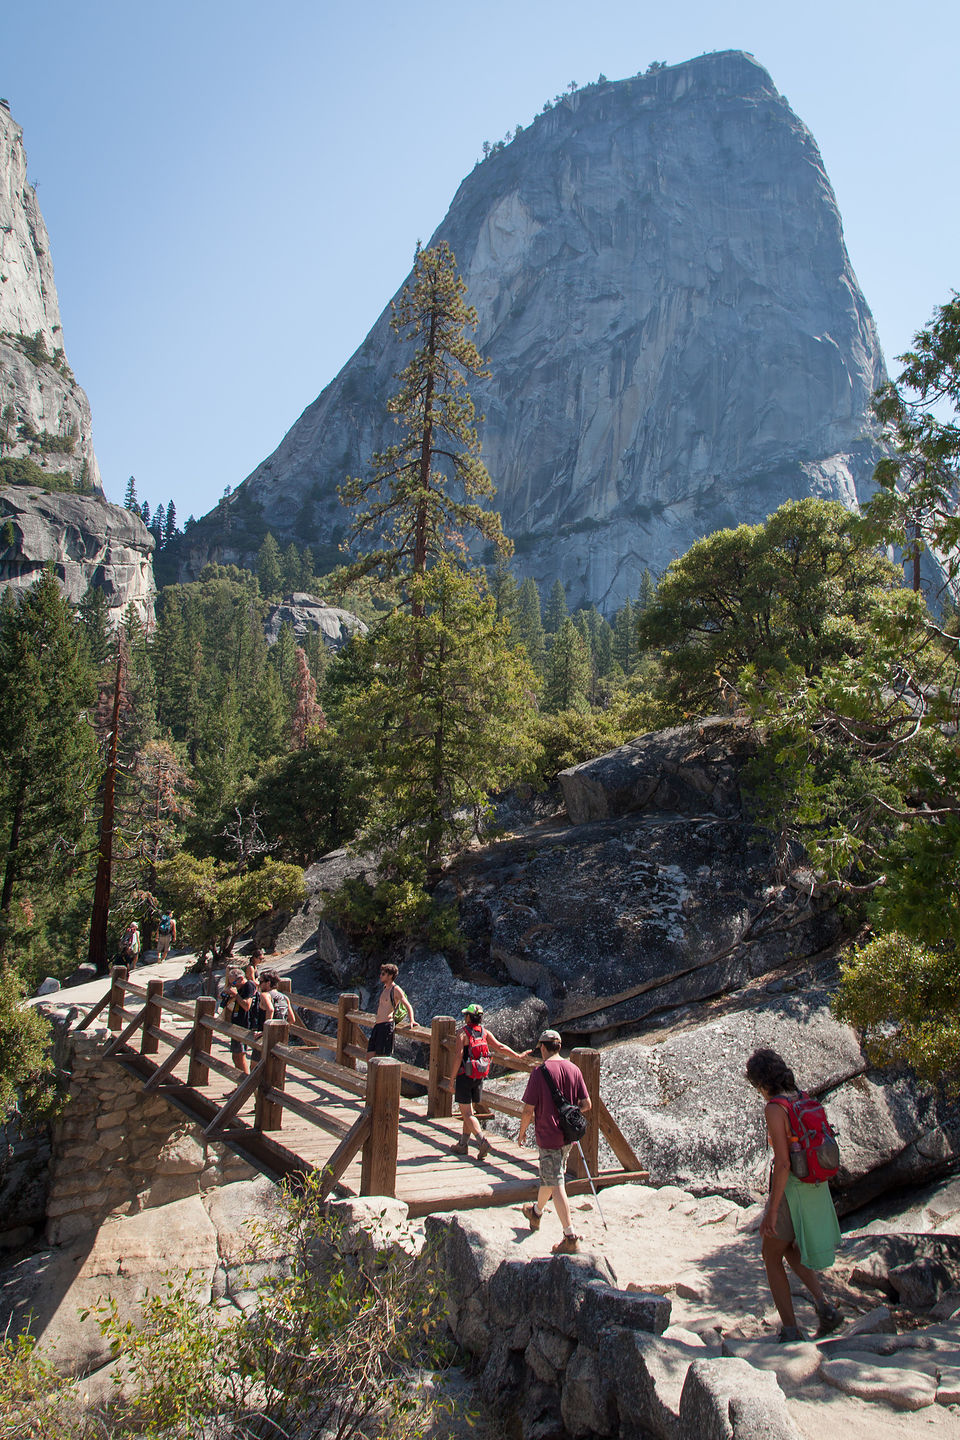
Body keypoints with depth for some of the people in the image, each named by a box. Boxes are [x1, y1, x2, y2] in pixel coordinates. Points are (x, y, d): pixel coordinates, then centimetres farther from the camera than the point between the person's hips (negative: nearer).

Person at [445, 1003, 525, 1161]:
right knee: (468, 1112, 18)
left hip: (464, 1076, -6)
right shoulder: (485, 1032, 2)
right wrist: (518, 1056, -2)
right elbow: (499, 1047, -7)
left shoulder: (462, 1032, -12)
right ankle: (463, 1145, 27)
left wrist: (451, 1079, -13)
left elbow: (458, 1056, -17)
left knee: (467, 1114, -1)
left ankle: (483, 1142, -16)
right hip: (479, 1078, 6)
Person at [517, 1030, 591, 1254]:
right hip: (568, 1136, 6)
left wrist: (521, 1133, 2)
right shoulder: (573, 1069, -1)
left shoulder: (539, 1072, -16)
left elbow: (528, 1110, -14)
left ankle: (571, 1238, -3)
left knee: (556, 1186, -1)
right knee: (549, 1177, 25)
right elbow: (586, 1105, 2)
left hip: (548, 1137, -6)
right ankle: (536, 1213, 46)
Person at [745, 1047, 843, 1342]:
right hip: (817, 1187, 8)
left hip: (791, 1190, -8)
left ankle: (790, 1330, 17)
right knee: (790, 1250, 28)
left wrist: (771, 1211, -18)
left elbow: (782, 1163, -24)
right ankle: (824, 1305, 13)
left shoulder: (774, 1109, -20)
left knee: (771, 1256, 14)